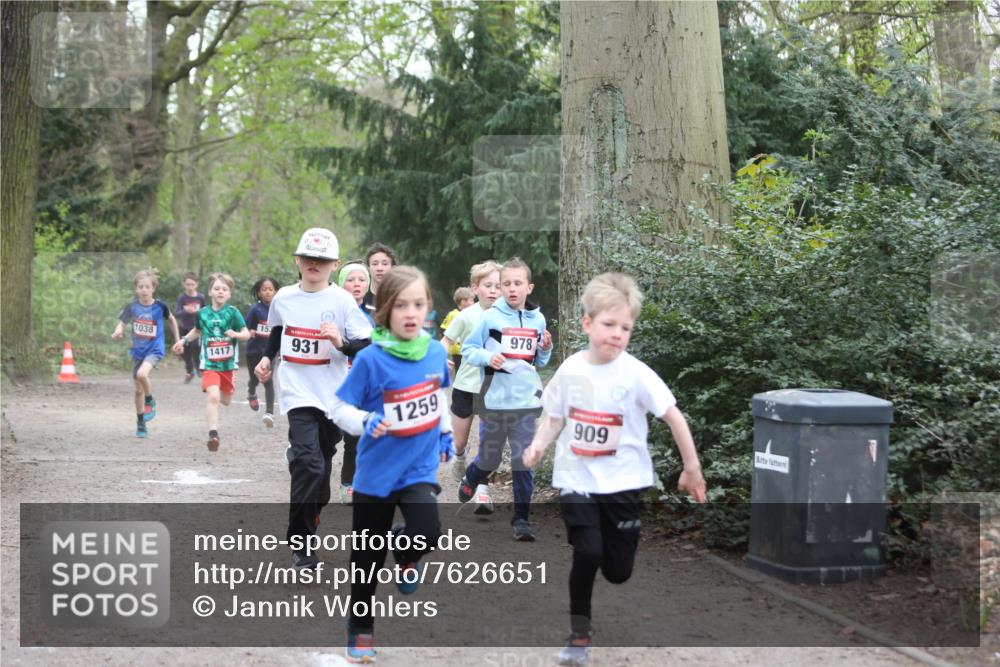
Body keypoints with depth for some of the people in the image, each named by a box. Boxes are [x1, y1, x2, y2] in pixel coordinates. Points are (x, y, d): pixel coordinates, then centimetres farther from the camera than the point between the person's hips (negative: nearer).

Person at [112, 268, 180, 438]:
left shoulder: (160, 306, -9)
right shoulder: (132, 307, -6)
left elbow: (171, 320, 8)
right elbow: (121, 323, -5)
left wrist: (177, 340, 11)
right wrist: (118, 331, -28)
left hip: (154, 349, -3)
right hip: (138, 351, 3)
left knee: (142, 374, -32)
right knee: (138, 390, 10)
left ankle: (150, 401, -3)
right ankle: (140, 424, 26)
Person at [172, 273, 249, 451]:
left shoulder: (232, 312, -6)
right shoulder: (203, 313, 1)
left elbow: (246, 333, -6)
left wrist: (236, 334, -25)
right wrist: (184, 340, 14)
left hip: (228, 363, 1)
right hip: (209, 364, -1)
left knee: (226, 400, 16)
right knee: (213, 397, -20)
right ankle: (213, 434, -21)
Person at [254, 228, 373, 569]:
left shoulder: (342, 301, -5)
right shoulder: (283, 298, 4)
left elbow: (366, 348, -6)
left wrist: (341, 342, -24)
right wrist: (267, 358, 13)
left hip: (333, 395, 1)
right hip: (298, 392, -1)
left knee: (321, 463, 13)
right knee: (309, 463, -17)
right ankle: (300, 543, -11)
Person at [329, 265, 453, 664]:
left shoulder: (435, 352, -4)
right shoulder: (371, 359, -18)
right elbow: (340, 409, -12)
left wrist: (445, 432, 18)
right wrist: (365, 423, -30)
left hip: (420, 467, 2)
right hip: (377, 471, -2)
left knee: (427, 534, -23)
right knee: (368, 558, 10)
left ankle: (407, 554, 14)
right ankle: (360, 629, 32)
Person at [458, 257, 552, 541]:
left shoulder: (537, 319, 5)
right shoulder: (491, 317, -5)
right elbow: (467, 349, 0)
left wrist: (546, 349, -3)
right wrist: (487, 357, -17)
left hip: (526, 400, 2)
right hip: (495, 398, -2)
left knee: (523, 461, 0)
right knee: (489, 458, 11)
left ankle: (522, 518, 7)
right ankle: (469, 481, 44)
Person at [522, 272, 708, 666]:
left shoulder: (635, 374, -13)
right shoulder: (570, 370, -4)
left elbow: (673, 417, -10)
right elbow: (554, 417, 8)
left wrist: (692, 468, -8)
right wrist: (538, 445, -11)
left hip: (622, 482, -1)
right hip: (576, 479, 1)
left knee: (618, 571, 5)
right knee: (587, 553, -18)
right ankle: (579, 633, 2)